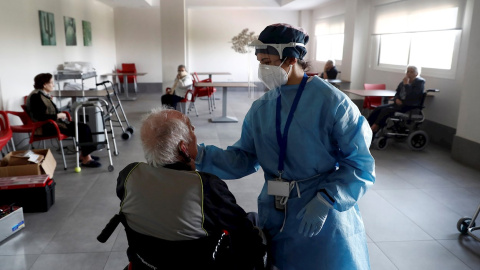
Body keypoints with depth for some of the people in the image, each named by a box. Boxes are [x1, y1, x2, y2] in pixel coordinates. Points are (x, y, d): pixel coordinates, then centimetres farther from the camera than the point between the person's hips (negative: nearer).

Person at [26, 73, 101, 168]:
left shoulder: (45, 95, 14)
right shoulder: (36, 96, -14)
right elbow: (40, 117, -22)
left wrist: (60, 114, 2)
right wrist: (58, 115, -14)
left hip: (54, 122, 9)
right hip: (46, 127, -9)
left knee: (84, 128, -5)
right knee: (82, 129, -19)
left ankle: (84, 154, 1)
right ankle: (85, 159, -14)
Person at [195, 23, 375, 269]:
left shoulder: (332, 102, -16)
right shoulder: (260, 108, 1)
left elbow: (360, 164, -14)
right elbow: (244, 158, -1)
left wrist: (326, 202, -25)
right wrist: (202, 155, -15)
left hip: (325, 218, -4)